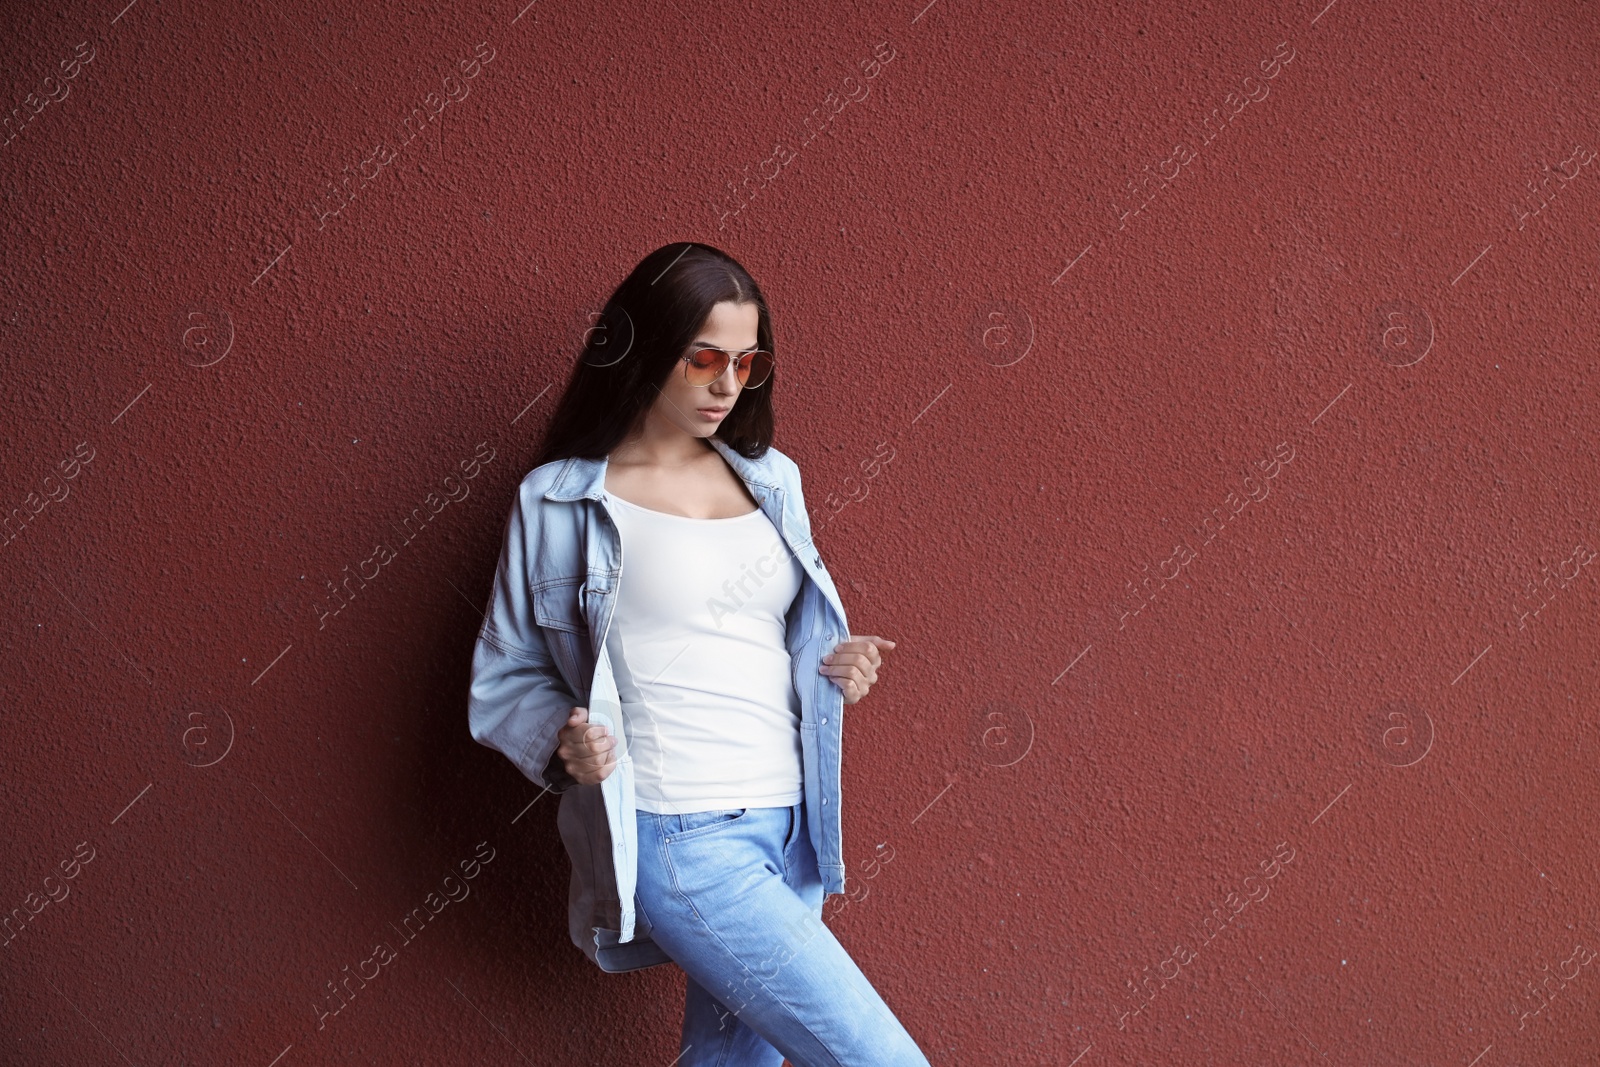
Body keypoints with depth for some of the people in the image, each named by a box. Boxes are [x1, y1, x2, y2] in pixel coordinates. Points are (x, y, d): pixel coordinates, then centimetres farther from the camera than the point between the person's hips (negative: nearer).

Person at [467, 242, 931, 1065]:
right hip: (678, 837, -6)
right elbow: (504, 673, 3)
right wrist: (561, 739, -17)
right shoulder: (559, 502, -3)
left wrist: (836, 663, 3)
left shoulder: (770, 481, 12)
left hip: (789, 826, 6)